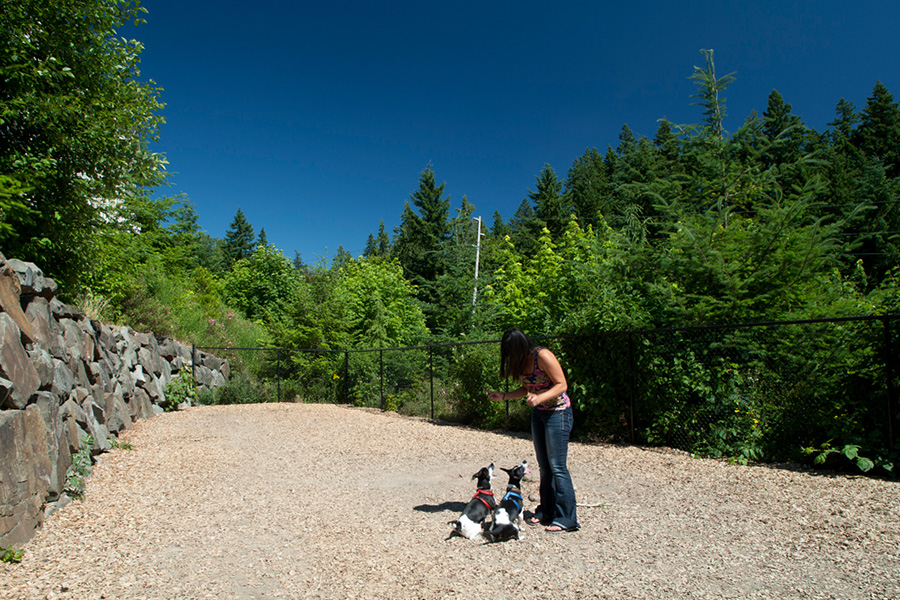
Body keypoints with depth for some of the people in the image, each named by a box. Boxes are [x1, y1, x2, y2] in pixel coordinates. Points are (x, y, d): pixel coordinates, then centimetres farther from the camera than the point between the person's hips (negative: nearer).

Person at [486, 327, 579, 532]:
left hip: (558, 412, -8)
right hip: (538, 413, 8)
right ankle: (547, 512, 23)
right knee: (544, 466, 13)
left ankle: (566, 518, 2)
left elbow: (562, 385, -21)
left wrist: (539, 398, -33)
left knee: (557, 466, -7)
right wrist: (503, 397, 4)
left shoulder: (543, 356, -21)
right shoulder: (522, 362, 3)